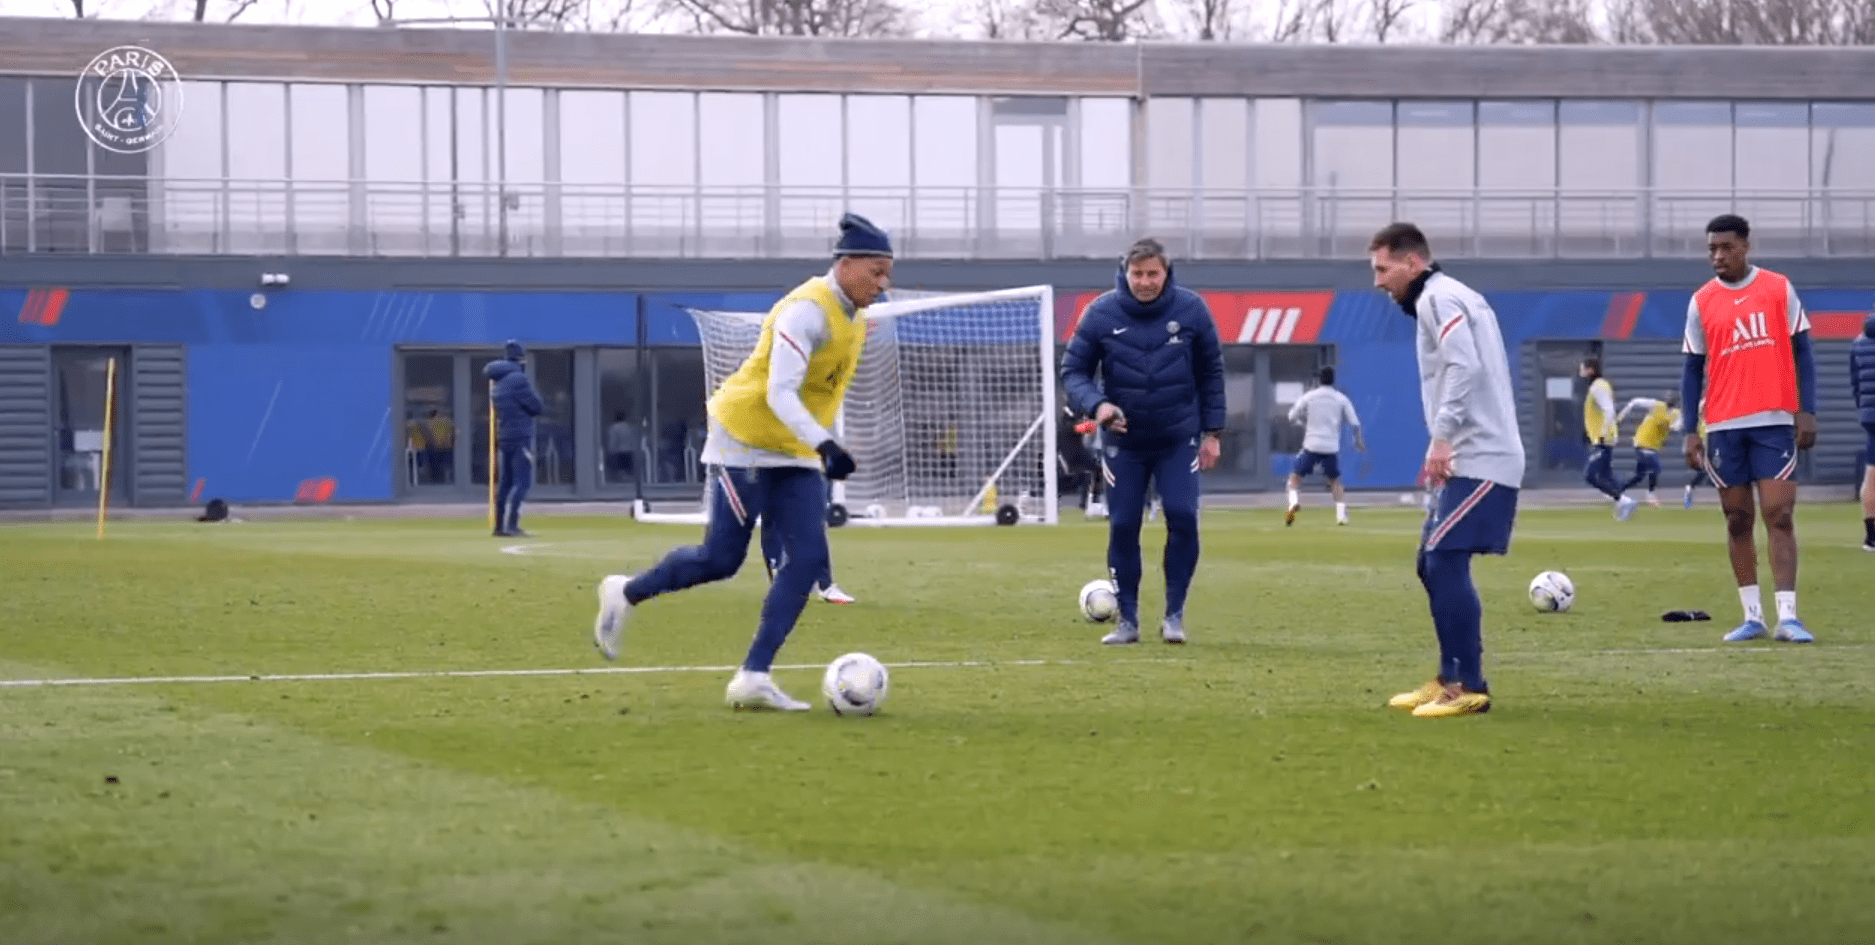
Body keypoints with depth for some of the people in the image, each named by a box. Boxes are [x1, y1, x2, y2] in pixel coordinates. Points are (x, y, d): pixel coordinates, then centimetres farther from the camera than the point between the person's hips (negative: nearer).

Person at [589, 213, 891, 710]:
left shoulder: (852, 317, 8)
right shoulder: (809, 311, -22)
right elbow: (779, 394, -30)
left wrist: (823, 452, 23)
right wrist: (826, 445, -40)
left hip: (796, 455, 8)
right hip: (744, 441, -8)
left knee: (808, 557, -8)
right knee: (720, 560, -6)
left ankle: (753, 677, -7)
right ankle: (626, 594, 20)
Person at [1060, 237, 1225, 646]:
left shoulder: (1191, 309, -8)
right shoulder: (1100, 313, -10)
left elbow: (1211, 371, 3)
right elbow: (1073, 371, -5)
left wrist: (1212, 431, 2)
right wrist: (1096, 404, -25)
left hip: (1179, 439, 0)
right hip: (1123, 442, 0)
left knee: (1182, 517, -12)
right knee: (1122, 526, 0)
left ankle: (1174, 614, 1)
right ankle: (1128, 620, 11)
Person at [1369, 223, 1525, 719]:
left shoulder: (1438, 298, -9)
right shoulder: (1448, 298, 21)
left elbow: (1464, 366, -23)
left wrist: (1443, 436, -25)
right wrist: (1444, 444, 19)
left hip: (1478, 461, -11)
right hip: (1469, 459, 11)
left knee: (1446, 563, -14)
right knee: (1434, 564, 13)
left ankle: (1470, 688, -14)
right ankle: (1451, 680, 17)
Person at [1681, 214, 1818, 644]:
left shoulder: (1779, 289, 2)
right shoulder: (1701, 302, 5)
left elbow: (1801, 352, 5)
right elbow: (1693, 369, 7)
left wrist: (1807, 411, -4)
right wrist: (1690, 431, 1)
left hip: (1774, 422, -2)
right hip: (1724, 426, 2)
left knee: (1779, 515, -9)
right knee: (1737, 519, 5)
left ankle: (1786, 615, -11)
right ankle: (1752, 616, 11)